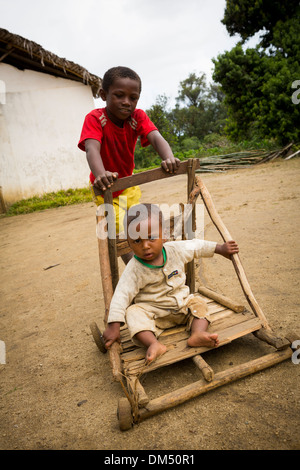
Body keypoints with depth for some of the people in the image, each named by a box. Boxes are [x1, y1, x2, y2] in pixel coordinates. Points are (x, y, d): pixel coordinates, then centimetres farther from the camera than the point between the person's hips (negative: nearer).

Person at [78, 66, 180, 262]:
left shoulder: (138, 117, -15)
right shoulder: (95, 118, -24)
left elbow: (156, 138, -34)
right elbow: (92, 148, -42)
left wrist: (169, 158, -57)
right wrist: (101, 174, -64)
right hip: (105, 188, -4)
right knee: (119, 234, -8)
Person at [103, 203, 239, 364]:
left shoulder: (175, 250, -11)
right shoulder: (134, 270, -21)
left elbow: (197, 246, 6)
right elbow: (121, 295, -22)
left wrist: (220, 248, 14)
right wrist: (113, 325, -27)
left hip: (181, 303, 5)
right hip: (151, 310, -4)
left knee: (198, 303, -12)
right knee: (134, 313, -28)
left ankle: (198, 334, -29)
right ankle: (153, 344, -42)